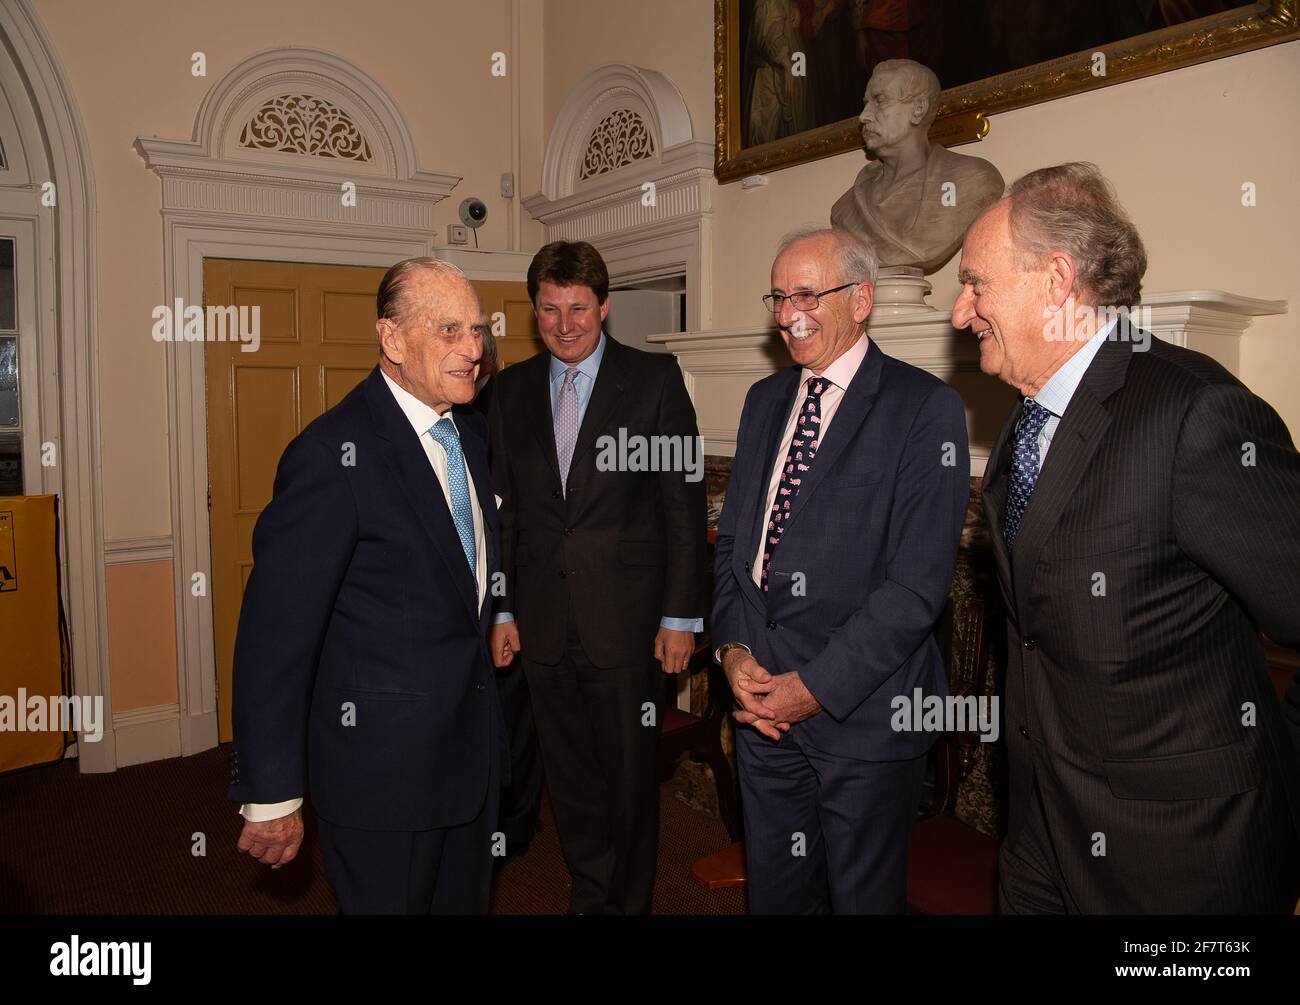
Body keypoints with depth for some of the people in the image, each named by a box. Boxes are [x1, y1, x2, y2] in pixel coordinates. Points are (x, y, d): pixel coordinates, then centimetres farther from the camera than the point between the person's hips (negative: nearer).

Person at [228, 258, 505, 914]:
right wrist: (270, 795, -16)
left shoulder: (472, 432, 4)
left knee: (465, 900, 22)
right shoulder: (333, 453, -21)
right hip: (380, 757, -7)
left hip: (472, 740, 7)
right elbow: (276, 631, -20)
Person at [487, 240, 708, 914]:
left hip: (625, 619, -3)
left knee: (630, 776, 9)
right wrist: (502, 609, 6)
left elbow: (684, 502, -6)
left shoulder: (655, 379, -4)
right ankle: (588, 895, 37)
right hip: (542, 623, 4)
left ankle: (628, 901, 30)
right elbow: (504, 507, 9)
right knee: (569, 776, 16)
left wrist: (681, 615, -9)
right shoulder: (512, 388, 7)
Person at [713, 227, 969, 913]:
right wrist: (733, 648, -3)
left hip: (864, 711, -5)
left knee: (864, 894, 14)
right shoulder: (765, 400, 11)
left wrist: (817, 686, -17)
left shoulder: (924, 408, -10)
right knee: (773, 891, 19)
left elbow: (919, 579, -16)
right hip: (763, 701, 5)